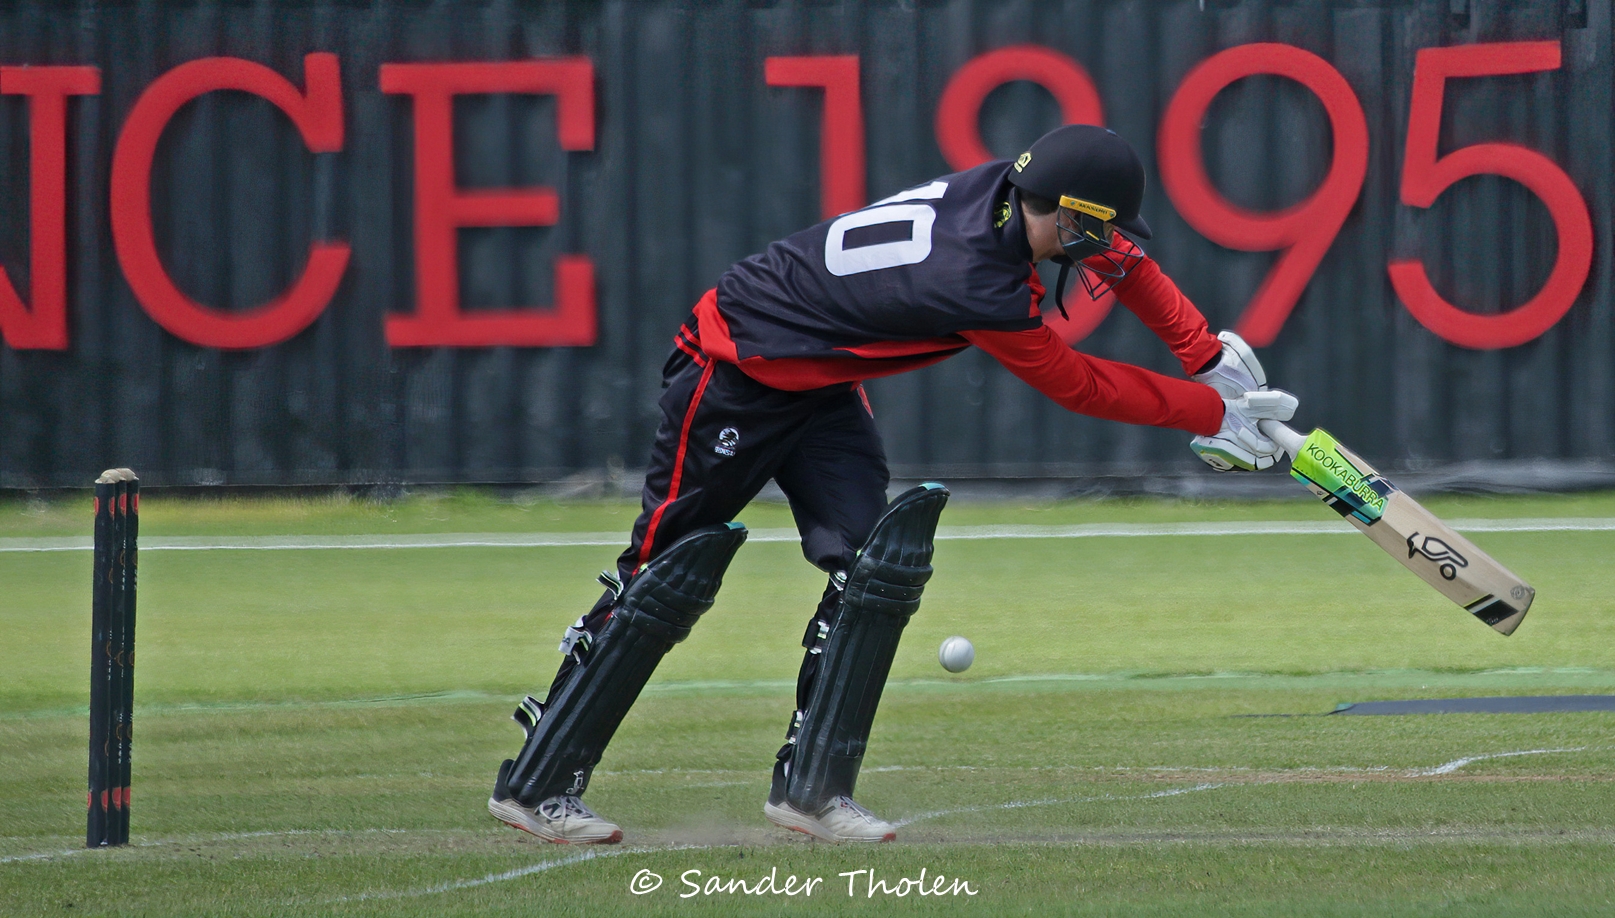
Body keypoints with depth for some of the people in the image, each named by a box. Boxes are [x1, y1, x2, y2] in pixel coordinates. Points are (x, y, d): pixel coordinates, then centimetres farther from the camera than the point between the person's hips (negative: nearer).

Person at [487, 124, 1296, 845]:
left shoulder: (1009, 188, -10)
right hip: (735, 378, -9)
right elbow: (1078, 387, -18)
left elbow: (1123, 259, 8)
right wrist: (1209, 412, -8)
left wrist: (1209, 356, 4)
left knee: (877, 567, -3)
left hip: (819, 389, 9)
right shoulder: (979, 286, -33)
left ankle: (812, 787, 1)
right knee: (667, 578, -5)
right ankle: (534, 785, 3)